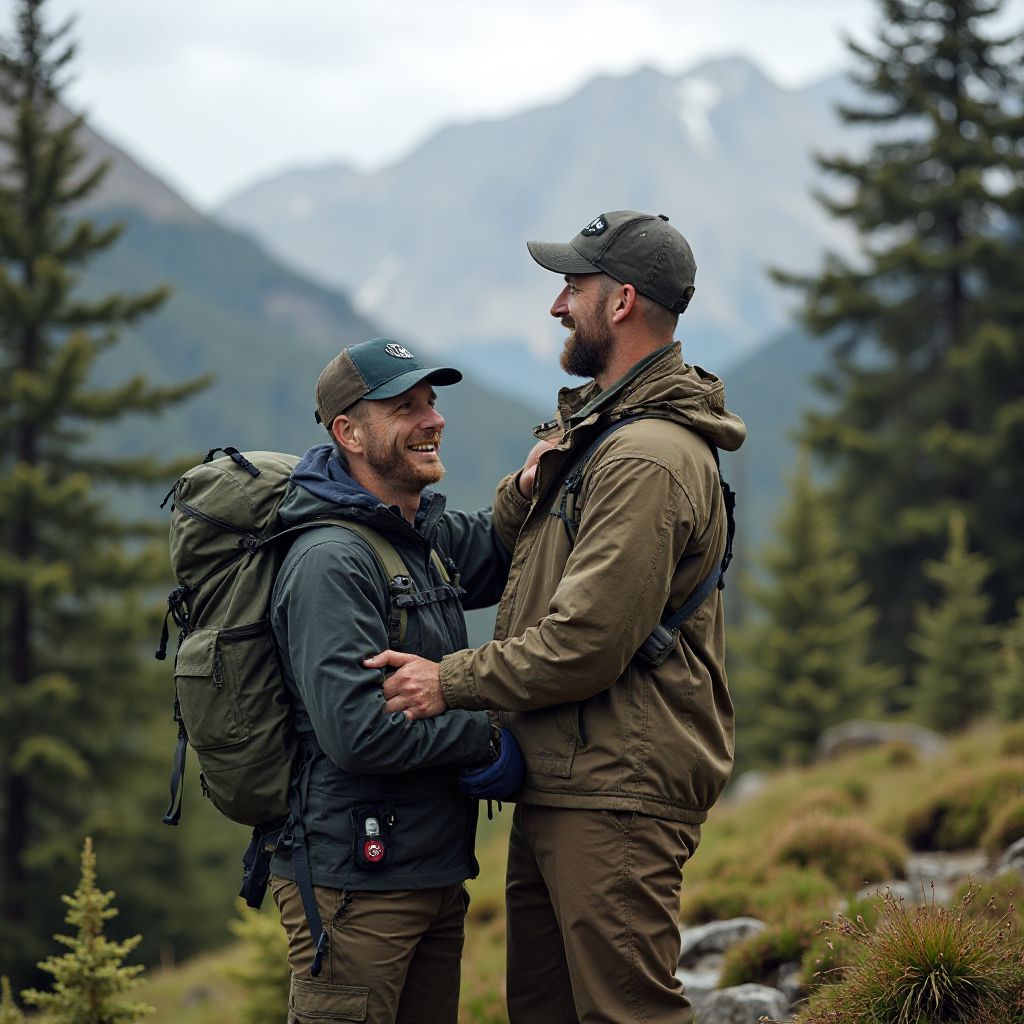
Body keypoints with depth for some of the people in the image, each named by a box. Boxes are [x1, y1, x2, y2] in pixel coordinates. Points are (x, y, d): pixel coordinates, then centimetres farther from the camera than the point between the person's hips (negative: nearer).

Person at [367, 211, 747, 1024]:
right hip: (558, 789, 11)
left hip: (615, 801, -11)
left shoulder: (650, 458, -18)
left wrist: (453, 684, -13)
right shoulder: (593, 433, 18)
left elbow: (587, 642, -22)